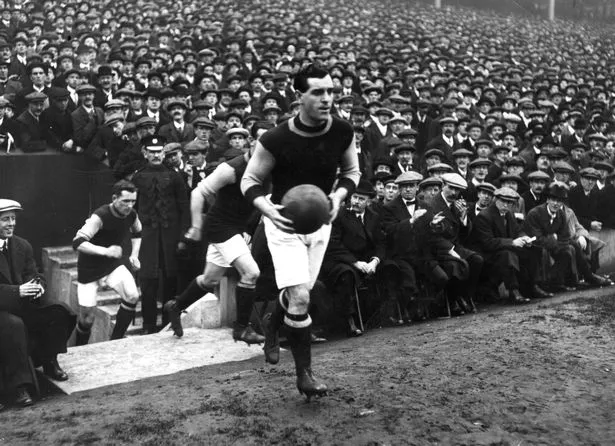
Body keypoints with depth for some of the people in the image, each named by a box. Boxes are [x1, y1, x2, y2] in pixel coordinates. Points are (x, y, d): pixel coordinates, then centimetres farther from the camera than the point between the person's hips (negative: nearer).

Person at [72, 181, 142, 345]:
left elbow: (137, 233, 16)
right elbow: (77, 243, -35)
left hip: (113, 265, 5)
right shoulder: (100, 216, -27)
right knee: (87, 318, 1)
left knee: (132, 296, -19)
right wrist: (105, 251, -45)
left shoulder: (131, 215, -9)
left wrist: (134, 254, 3)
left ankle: (115, 340, -1)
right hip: (89, 270, -5)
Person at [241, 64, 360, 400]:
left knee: (298, 293, 15)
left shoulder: (343, 132, -12)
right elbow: (250, 180, -10)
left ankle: (272, 327, 49)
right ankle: (304, 374, 3)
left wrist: (339, 195, -14)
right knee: (300, 298, -14)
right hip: (284, 221, -4)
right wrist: (267, 208, -30)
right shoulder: (276, 139, -22)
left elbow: (352, 170, 6)